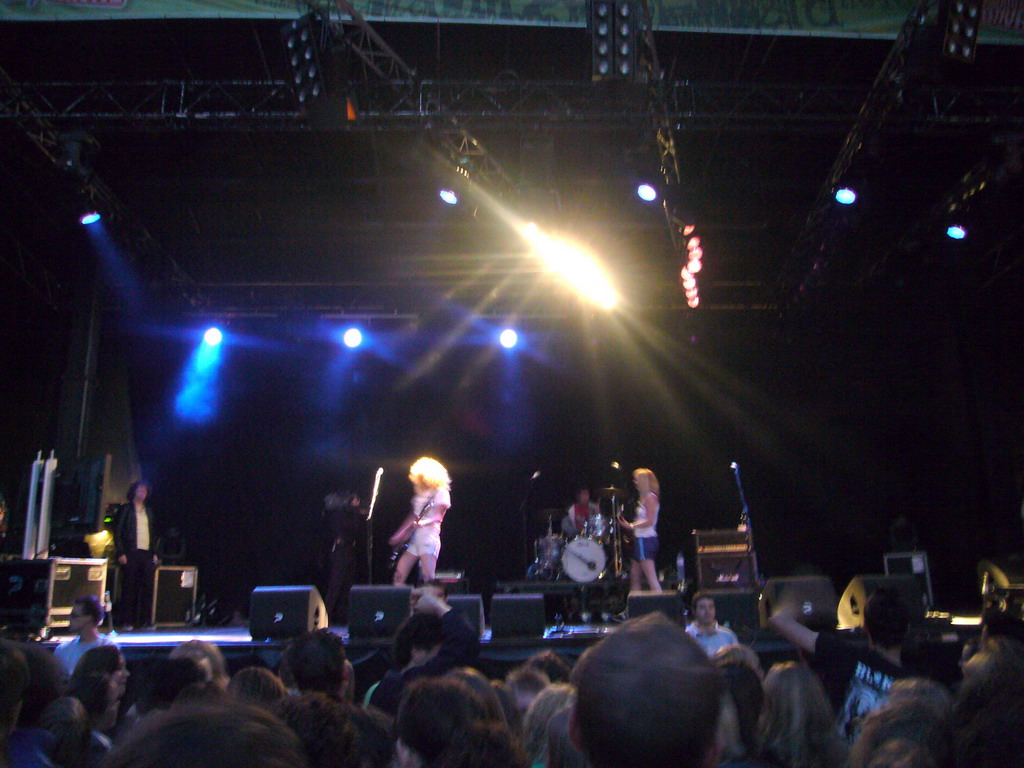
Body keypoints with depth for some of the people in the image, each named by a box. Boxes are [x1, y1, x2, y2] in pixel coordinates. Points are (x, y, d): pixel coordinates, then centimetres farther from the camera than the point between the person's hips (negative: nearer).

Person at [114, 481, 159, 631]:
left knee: (147, 587, 0)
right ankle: (127, 622, 2)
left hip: (147, 554, 4)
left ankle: (145, 620, 4)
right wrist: (121, 553, -10)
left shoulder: (148, 511, 19)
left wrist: (154, 552, 11)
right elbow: (117, 532, -1)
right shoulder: (126, 509, 4)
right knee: (129, 588, -3)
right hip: (131, 553, -4)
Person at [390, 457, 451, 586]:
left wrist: (423, 523, -31)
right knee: (399, 577, 2)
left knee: (428, 578, -16)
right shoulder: (420, 493, 19)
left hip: (429, 538, -8)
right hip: (413, 538, 8)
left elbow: (438, 517, -13)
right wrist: (399, 535, 19)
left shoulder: (440, 493, -3)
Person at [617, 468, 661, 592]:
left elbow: (650, 521, -17)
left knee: (651, 578, -13)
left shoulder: (650, 497, -10)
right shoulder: (644, 498, 18)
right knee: (635, 578, 12)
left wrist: (631, 526, -18)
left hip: (645, 540, -10)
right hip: (640, 539, 10)